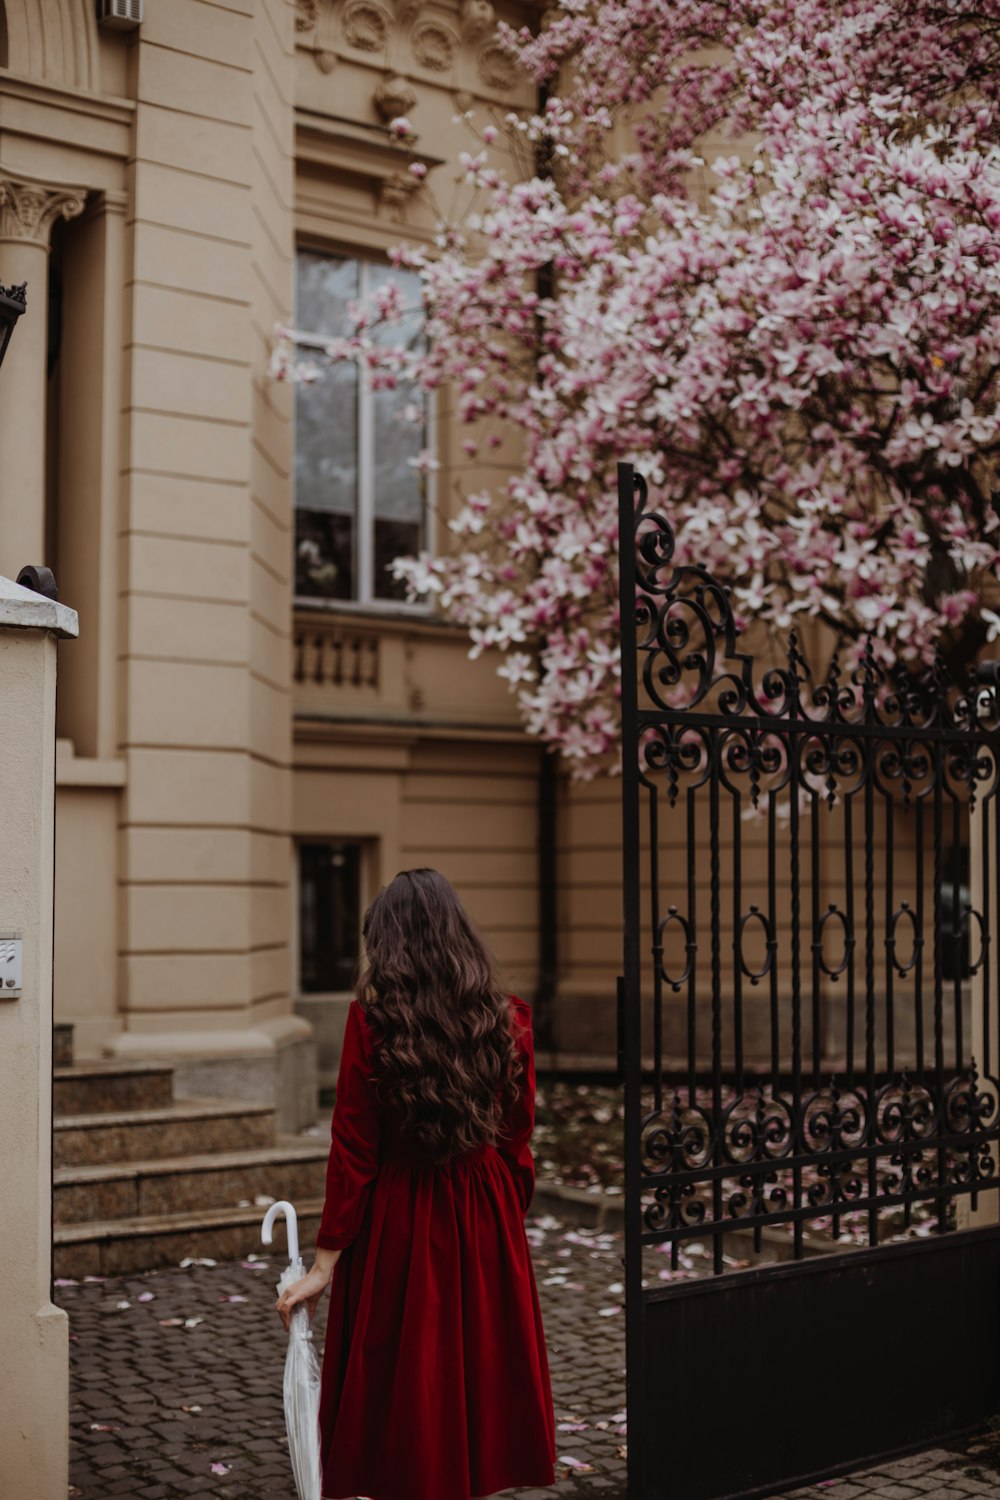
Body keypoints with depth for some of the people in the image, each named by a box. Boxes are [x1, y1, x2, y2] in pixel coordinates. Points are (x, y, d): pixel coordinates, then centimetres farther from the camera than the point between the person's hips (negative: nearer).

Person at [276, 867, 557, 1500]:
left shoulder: (371, 1021, -11)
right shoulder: (508, 1019, -3)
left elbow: (353, 1152, -10)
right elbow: (519, 1143, 3)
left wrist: (328, 1259, -4)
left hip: (397, 1223, -3)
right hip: (486, 1225, 3)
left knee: (399, 1384, 11)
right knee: (478, 1368, 16)